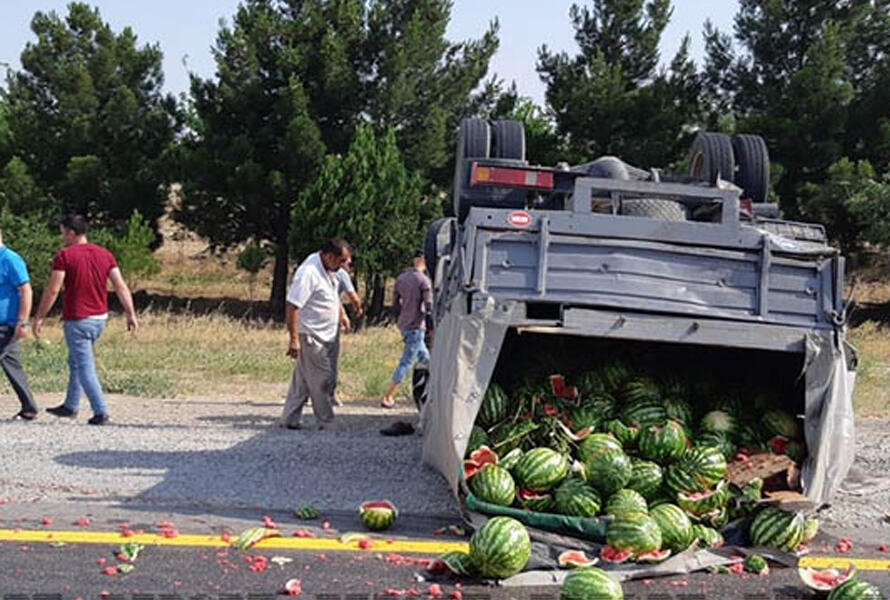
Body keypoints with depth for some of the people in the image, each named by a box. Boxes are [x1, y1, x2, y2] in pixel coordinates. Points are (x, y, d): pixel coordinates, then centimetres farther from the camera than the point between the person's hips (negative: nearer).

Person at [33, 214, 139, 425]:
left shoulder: (64, 256, -10)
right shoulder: (105, 254, 6)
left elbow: (52, 290, -13)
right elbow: (121, 287, 2)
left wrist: (40, 317, -5)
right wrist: (131, 314, 4)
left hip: (77, 320, -7)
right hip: (100, 318, 7)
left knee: (85, 368, -3)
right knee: (75, 362, 21)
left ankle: (101, 412, -8)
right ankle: (71, 406, 30)